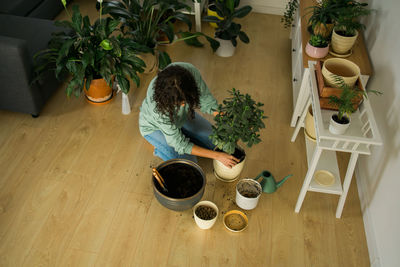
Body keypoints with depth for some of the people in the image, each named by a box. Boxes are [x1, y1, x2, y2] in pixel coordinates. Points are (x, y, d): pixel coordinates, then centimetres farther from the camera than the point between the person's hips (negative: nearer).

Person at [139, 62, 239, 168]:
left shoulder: (190, 71, -36)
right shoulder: (156, 103, -44)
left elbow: (206, 99, -16)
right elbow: (179, 144, -33)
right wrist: (217, 156, -34)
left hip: (181, 116, 5)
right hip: (154, 127, -4)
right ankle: (159, 149, 12)